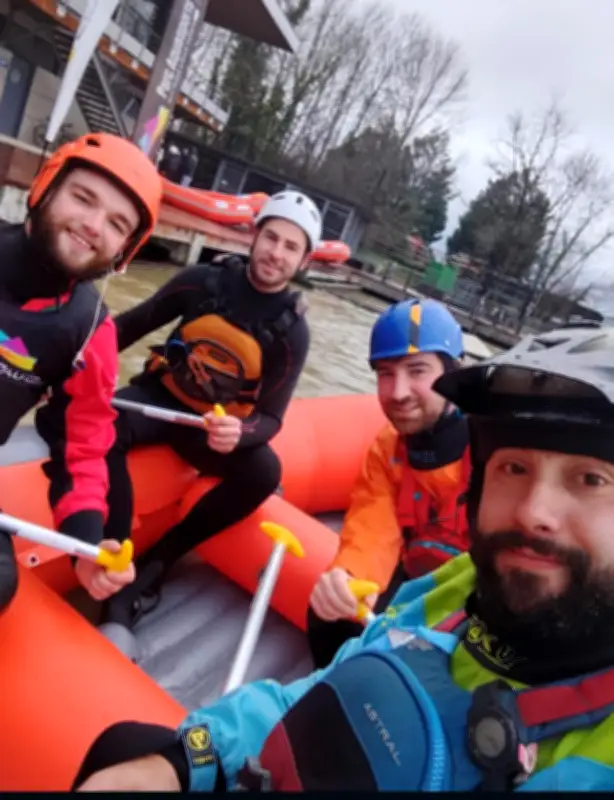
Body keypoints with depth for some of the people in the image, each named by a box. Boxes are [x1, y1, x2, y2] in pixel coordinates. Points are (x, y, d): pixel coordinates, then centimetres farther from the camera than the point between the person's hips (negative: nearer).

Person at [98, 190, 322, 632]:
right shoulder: (204, 280, -7)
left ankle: (157, 562, -15)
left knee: (264, 472, -29)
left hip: (221, 423, 0)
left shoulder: (292, 331, -10)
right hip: (158, 397, 0)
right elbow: (133, 324, 4)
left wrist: (241, 431, -36)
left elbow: (270, 417, -12)